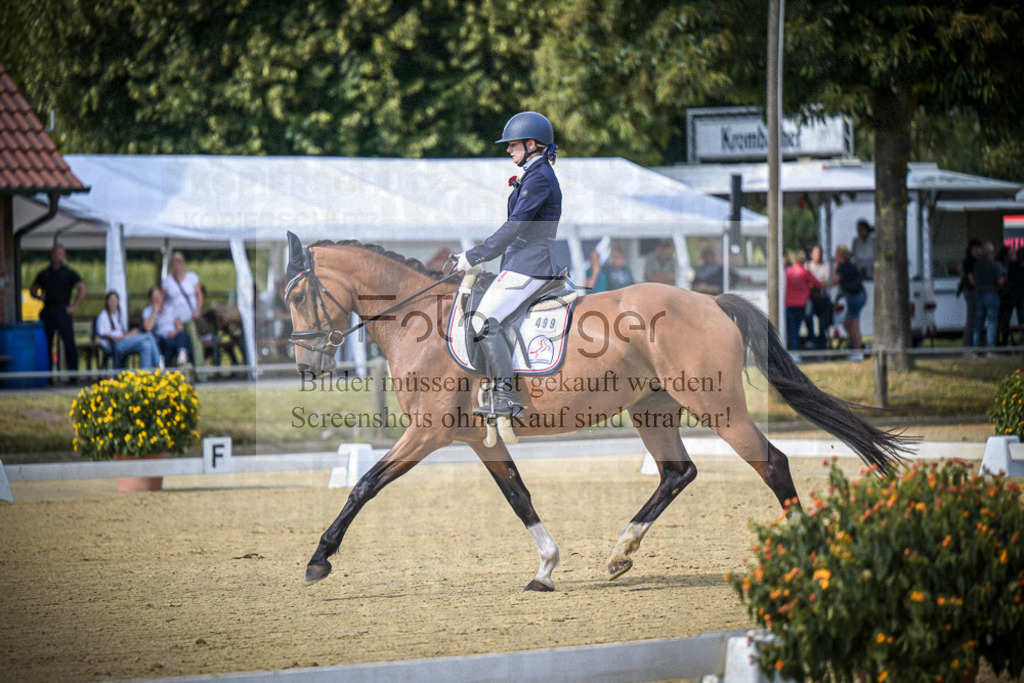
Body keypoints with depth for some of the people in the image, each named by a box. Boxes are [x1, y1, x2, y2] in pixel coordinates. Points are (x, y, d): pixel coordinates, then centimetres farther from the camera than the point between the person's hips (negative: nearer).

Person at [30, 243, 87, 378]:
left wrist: (75, 306, -8)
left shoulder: (69, 274, 7)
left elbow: (82, 289, 0)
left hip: (62, 310, -4)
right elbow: (32, 289, 24)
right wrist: (38, 296, 2)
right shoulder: (44, 274, 17)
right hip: (47, 311, 4)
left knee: (69, 343, -10)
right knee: (45, 344, 3)